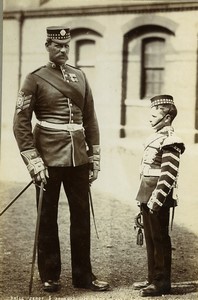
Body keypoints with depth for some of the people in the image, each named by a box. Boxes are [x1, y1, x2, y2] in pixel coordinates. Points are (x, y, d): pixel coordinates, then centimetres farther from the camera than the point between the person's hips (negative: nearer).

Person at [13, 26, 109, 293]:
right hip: (49, 158, -4)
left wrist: (94, 157, 9)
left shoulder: (80, 77, 11)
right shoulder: (35, 80, -3)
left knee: (82, 216, 7)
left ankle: (83, 275, 17)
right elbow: (21, 122, -6)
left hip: (78, 158, 4)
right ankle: (49, 276, 17)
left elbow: (90, 119, 14)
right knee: (48, 218, 6)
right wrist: (33, 161, -13)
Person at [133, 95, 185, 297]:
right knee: (150, 239, 14)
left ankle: (162, 282, 7)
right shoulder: (155, 138, 15)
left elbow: (168, 175, -20)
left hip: (158, 199, -9)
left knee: (160, 240, -1)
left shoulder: (169, 141, -14)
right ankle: (153, 278, 24)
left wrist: (156, 201, -22)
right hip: (147, 197, 9)